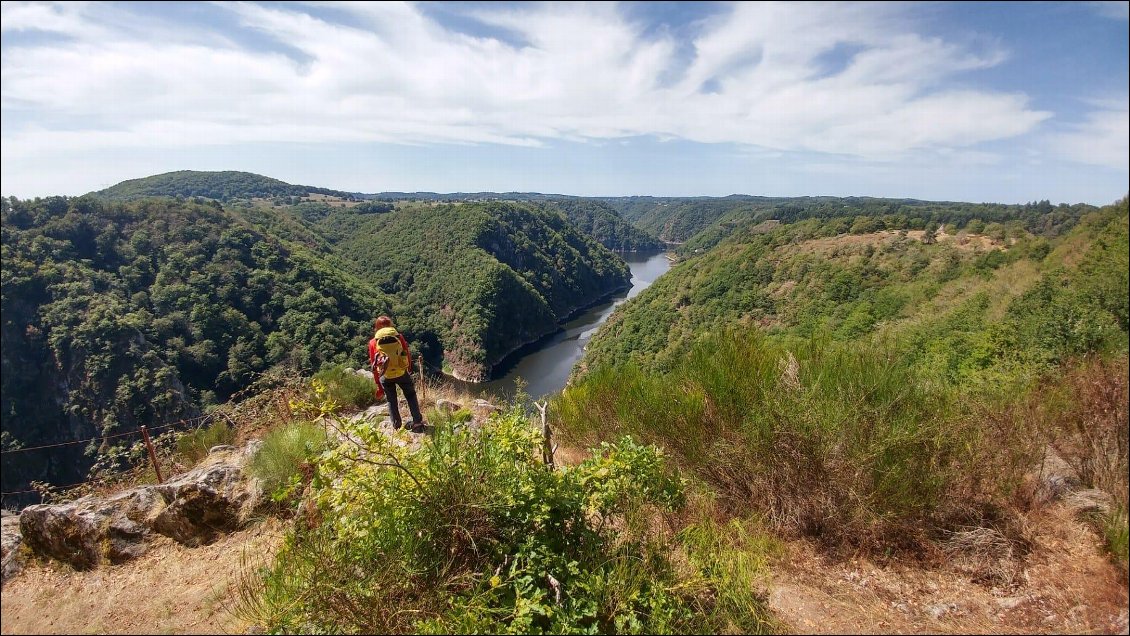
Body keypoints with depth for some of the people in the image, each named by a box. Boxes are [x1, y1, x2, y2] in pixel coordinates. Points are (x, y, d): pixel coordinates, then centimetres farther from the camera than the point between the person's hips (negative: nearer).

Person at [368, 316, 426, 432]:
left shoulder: (373, 342, 3)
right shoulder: (399, 336, 2)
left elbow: (374, 365, 4)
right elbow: (408, 355, 4)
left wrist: (378, 384, 11)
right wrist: (409, 370, 23)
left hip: (385, 376, 1)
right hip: (402, 373, 0)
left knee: (391, 400, 18)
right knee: (411, 396, 17)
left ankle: (397, 427, 19)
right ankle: (417, 423, 11)